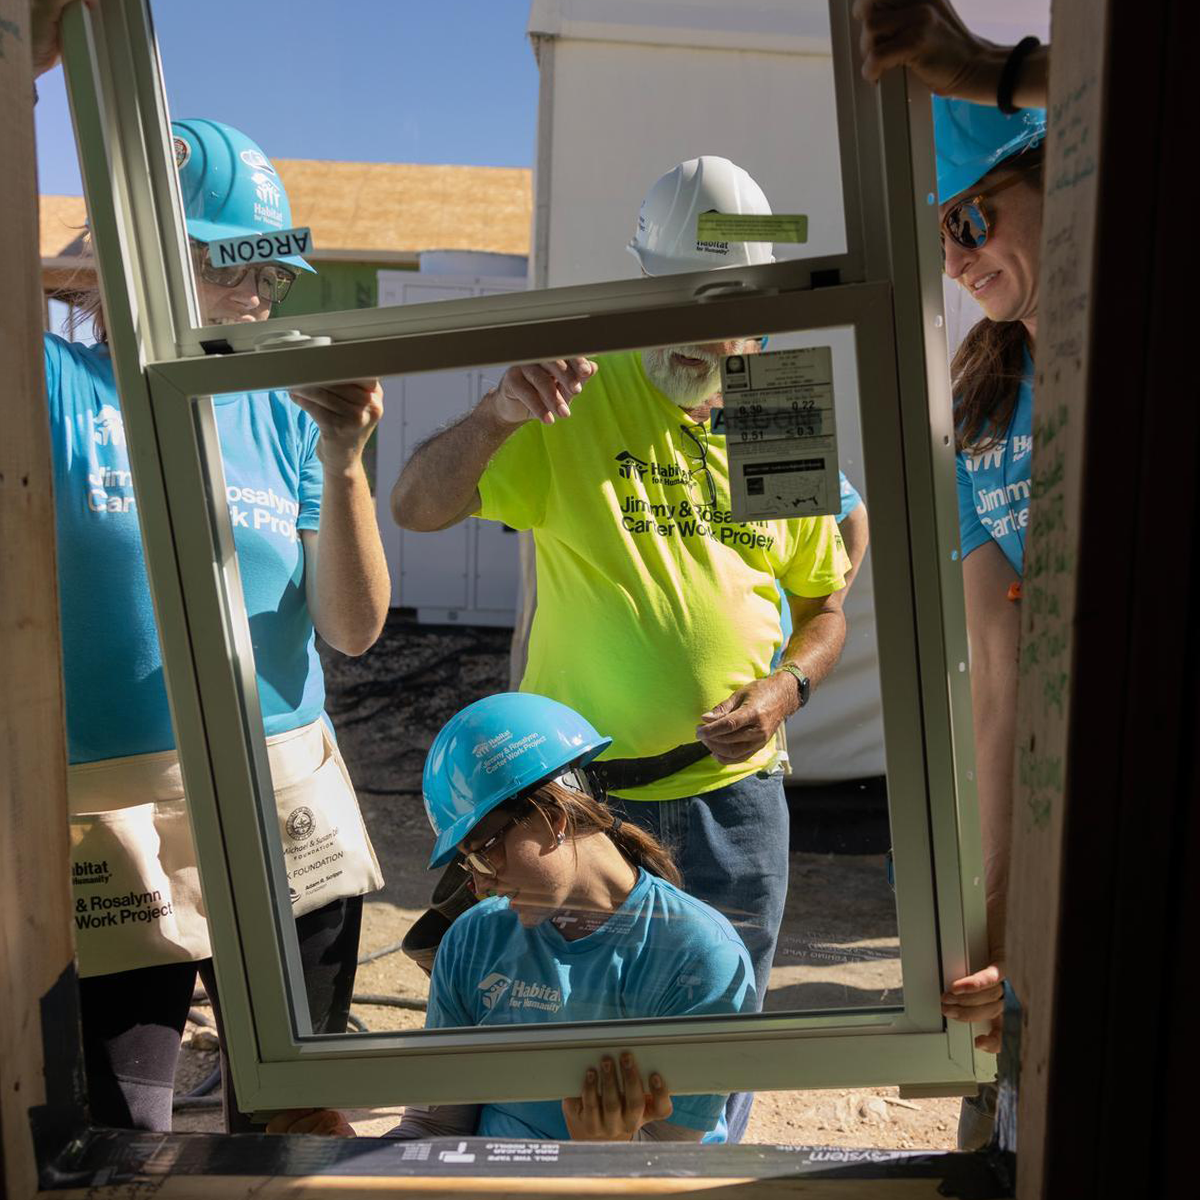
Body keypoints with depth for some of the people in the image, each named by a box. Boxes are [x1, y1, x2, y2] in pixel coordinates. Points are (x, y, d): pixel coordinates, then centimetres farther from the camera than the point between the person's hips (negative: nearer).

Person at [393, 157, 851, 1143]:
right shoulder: (572, 406, -5)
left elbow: (825, 610, 11)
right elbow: (416, 508, -11)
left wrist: (784, 690, -9)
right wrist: (498, 412, -29)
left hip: (735, 791, 3)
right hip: (579, 789, -2)